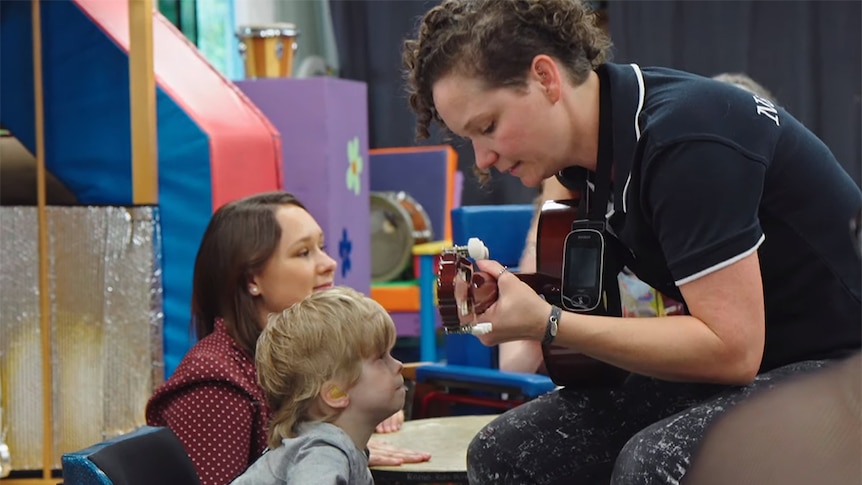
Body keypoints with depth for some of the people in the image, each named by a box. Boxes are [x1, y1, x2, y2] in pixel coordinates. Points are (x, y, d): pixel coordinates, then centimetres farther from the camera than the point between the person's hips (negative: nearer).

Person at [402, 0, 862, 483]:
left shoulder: (685, 140, -24)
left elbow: (731, 349, -29)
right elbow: (564, 182, 33)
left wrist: (546, 324, -26)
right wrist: (524, 288, 16)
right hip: (746, 362, 9)